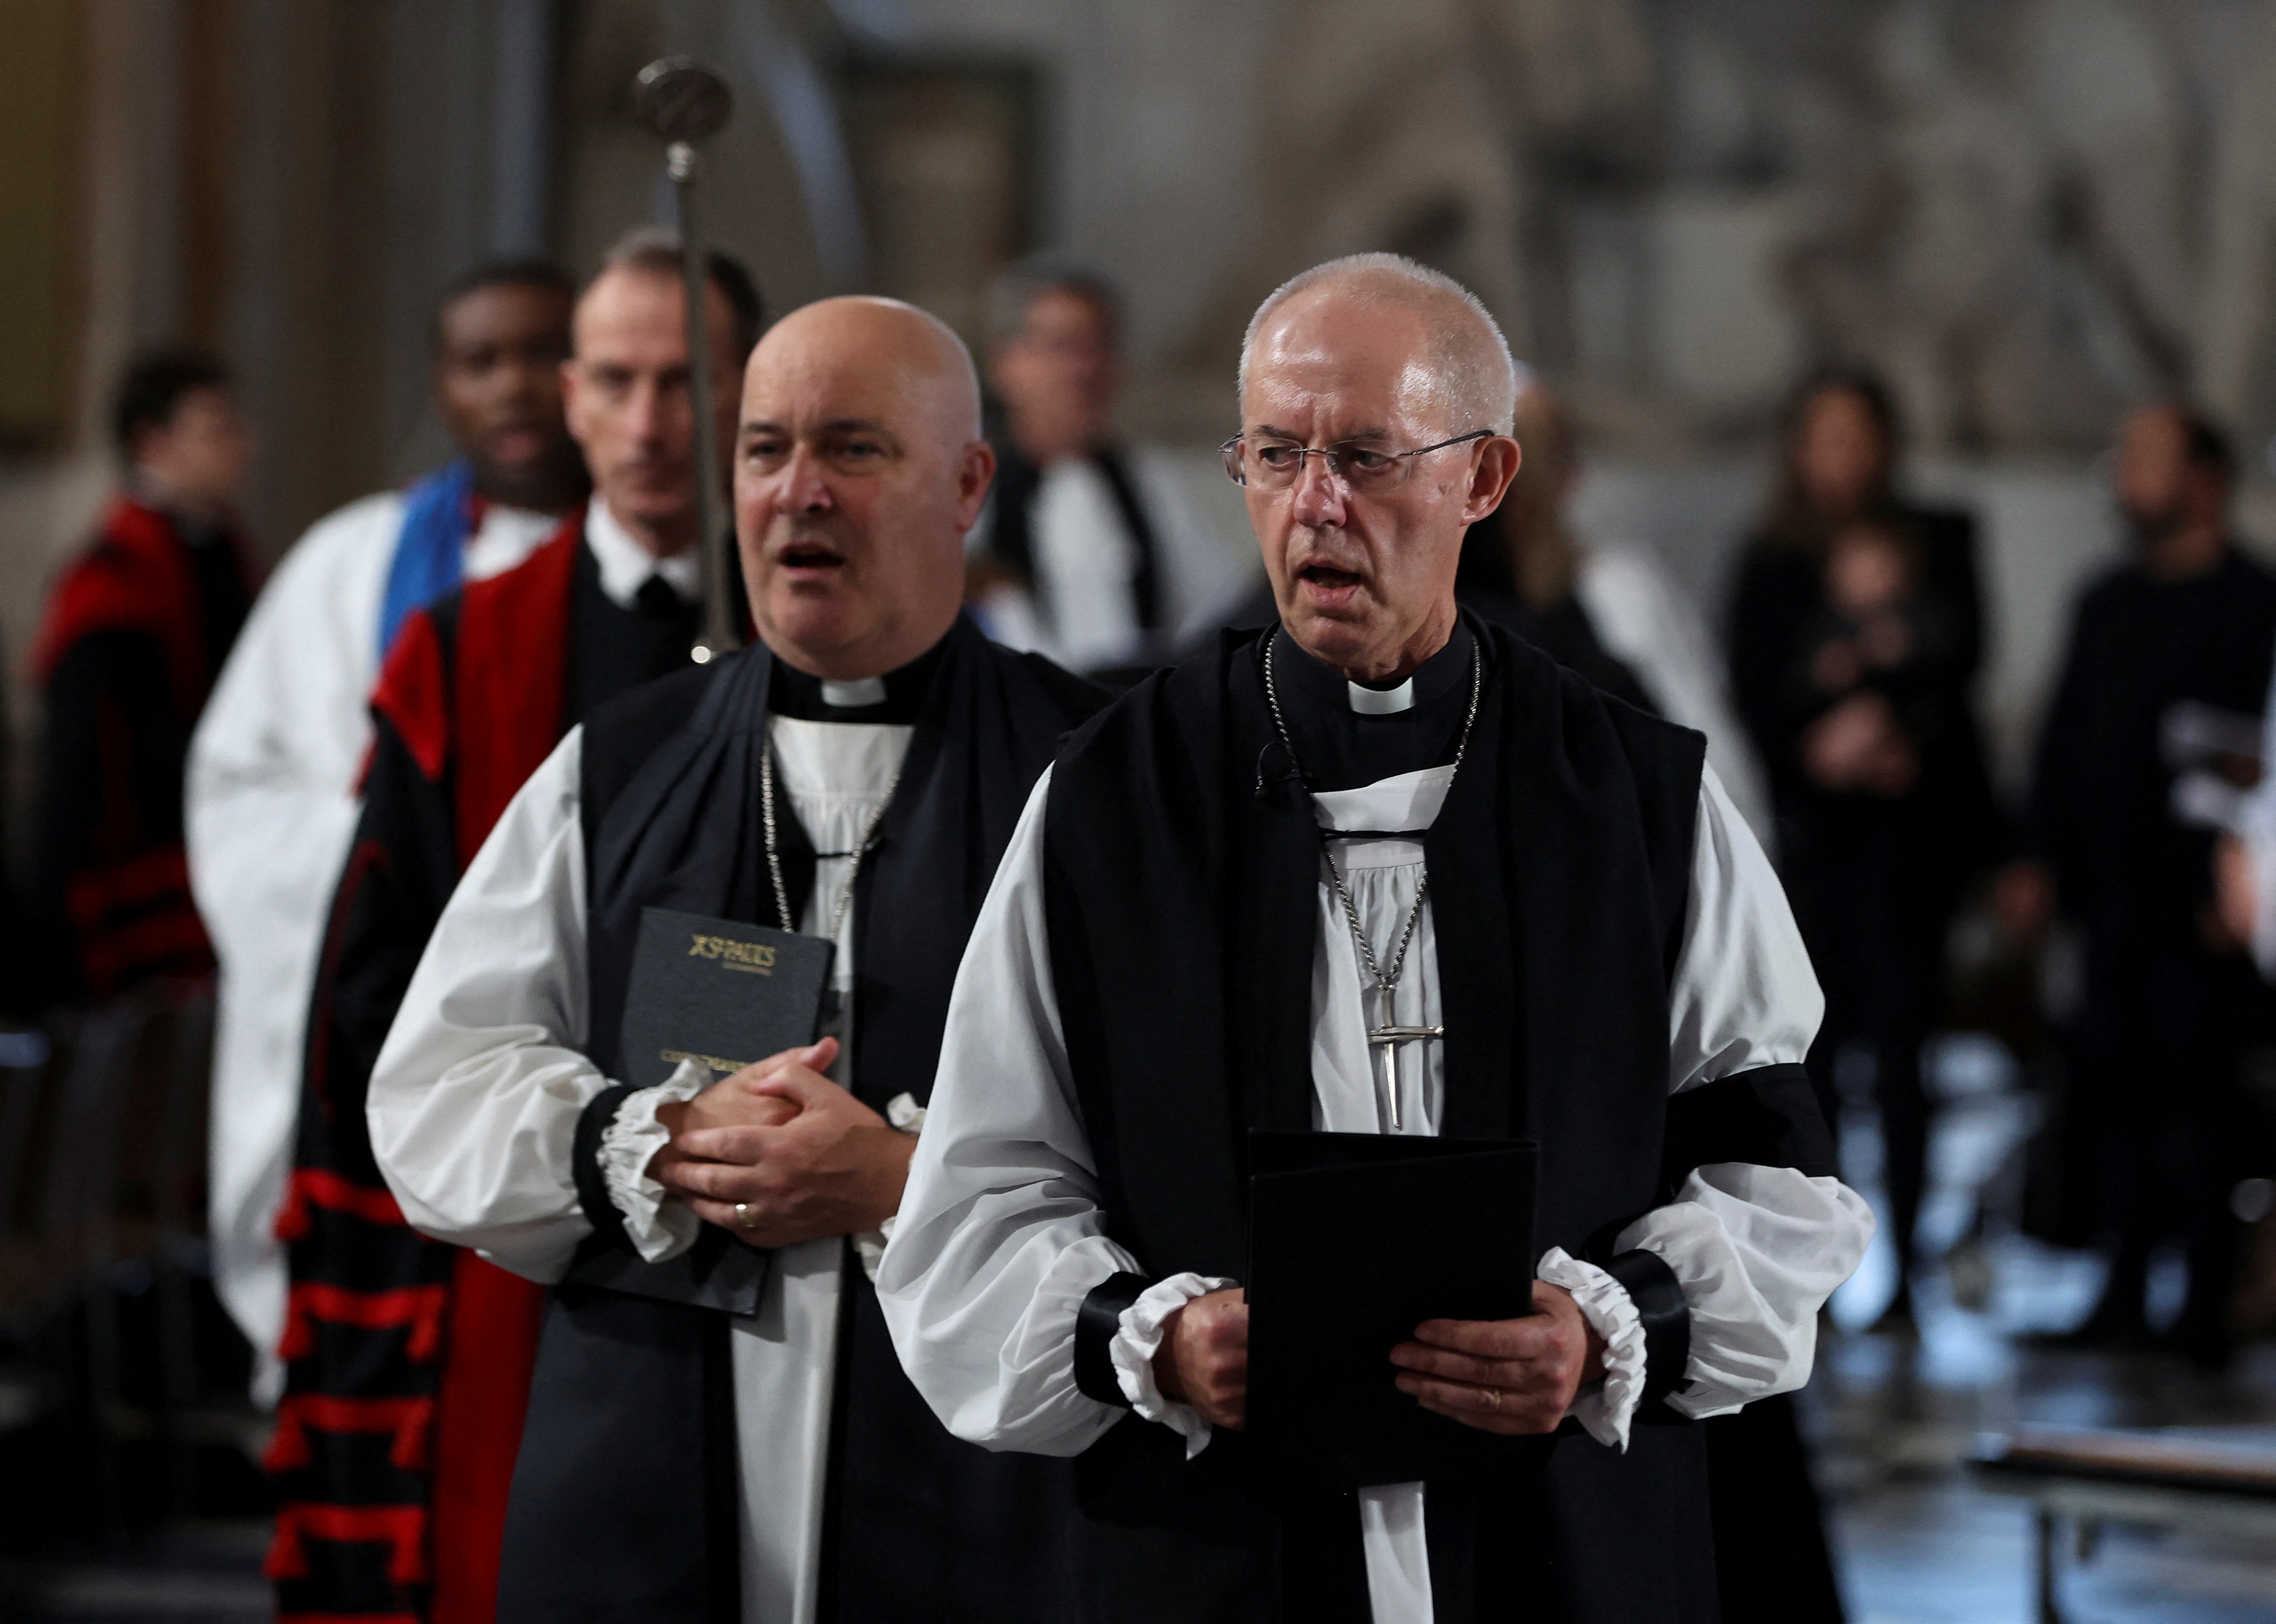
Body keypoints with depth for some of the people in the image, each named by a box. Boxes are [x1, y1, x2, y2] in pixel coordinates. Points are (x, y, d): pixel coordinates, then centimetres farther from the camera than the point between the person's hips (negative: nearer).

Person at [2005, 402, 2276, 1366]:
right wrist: (2041, 859, 11)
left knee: (2192, 1096, -6)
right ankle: (2126, 1292, 9)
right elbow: (2065, 737, 20)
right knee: (2115, 1088, 4)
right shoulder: (2106, 605, 17)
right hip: (2112, 887, 6)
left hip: (2196, 903, -6)